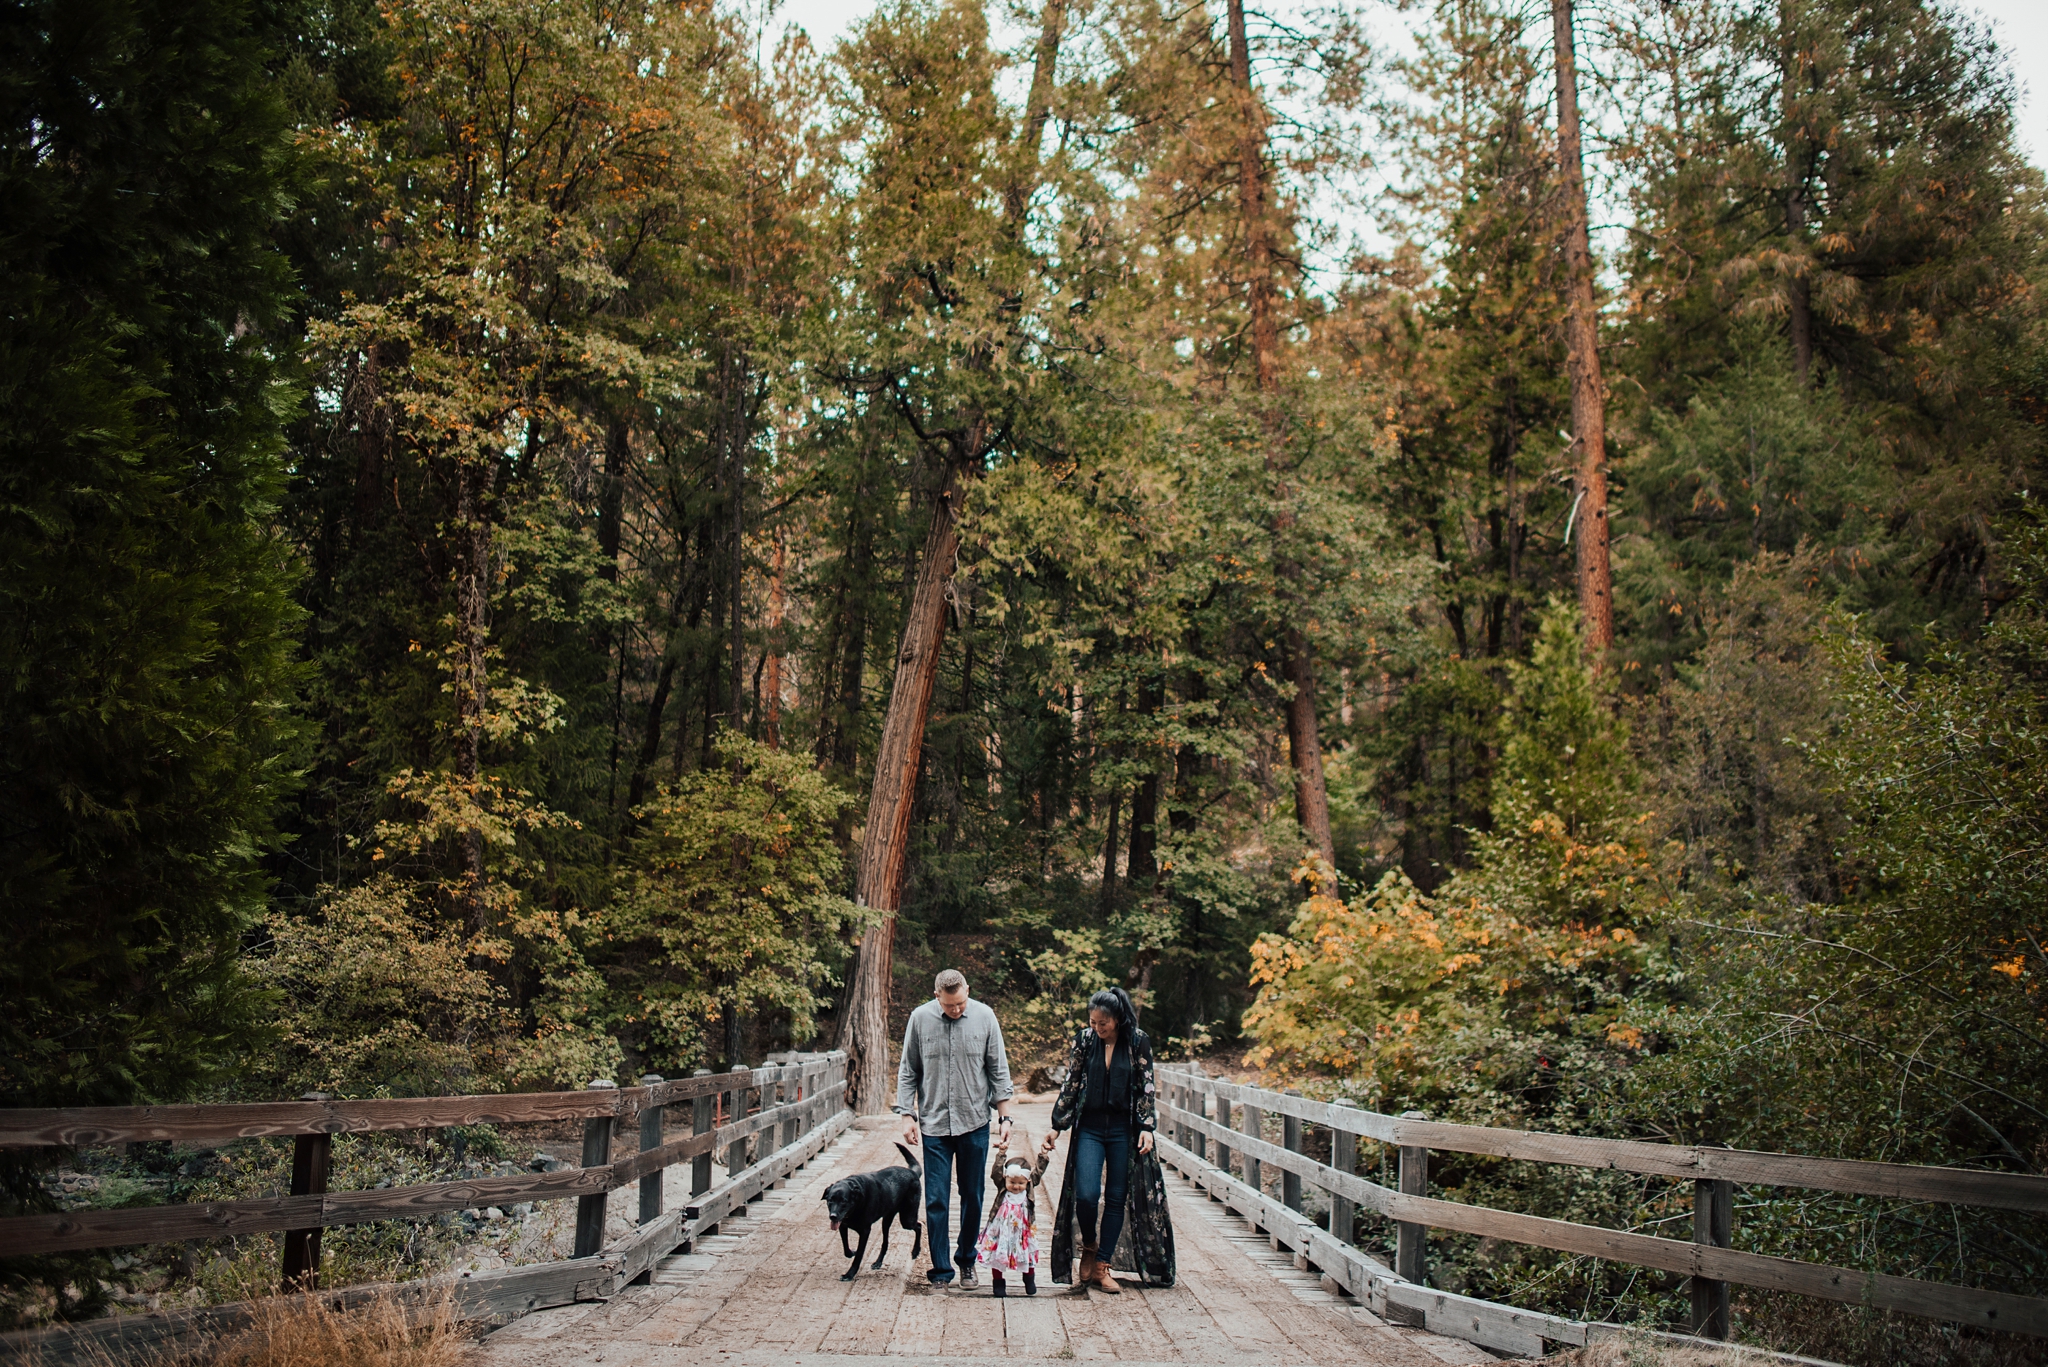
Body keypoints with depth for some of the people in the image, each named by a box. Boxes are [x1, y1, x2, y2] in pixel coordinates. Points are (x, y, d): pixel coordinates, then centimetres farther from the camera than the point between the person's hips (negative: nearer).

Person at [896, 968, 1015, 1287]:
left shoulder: (984, 1017, -3)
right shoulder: (920, 1019, -4)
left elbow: (999, 1071, 3)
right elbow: (908, 1072, 4)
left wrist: (1005, 1117, 1)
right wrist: (907, 1115, -1)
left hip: (974, 1123, 1)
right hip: (934, 1125, 0)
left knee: (972, 1198, 10)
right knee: (935, 1200, -1)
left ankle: (967, 1261, 27)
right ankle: (941, 1270, 9)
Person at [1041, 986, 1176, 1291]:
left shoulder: (1138, 1043, -3)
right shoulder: (1084, 1040, 0)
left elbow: (1148, 1087, -1)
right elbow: (1070, 1085, 4)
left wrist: (1147, 1127, -10)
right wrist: (1056, 1126, 3)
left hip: (1124, 1130, 0)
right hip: (1090, 1128, 0)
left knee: (1117, 1198, 1)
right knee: (1086, 1194, -12)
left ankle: (1101, 1266, 11)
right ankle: (1089, 1247, 17)